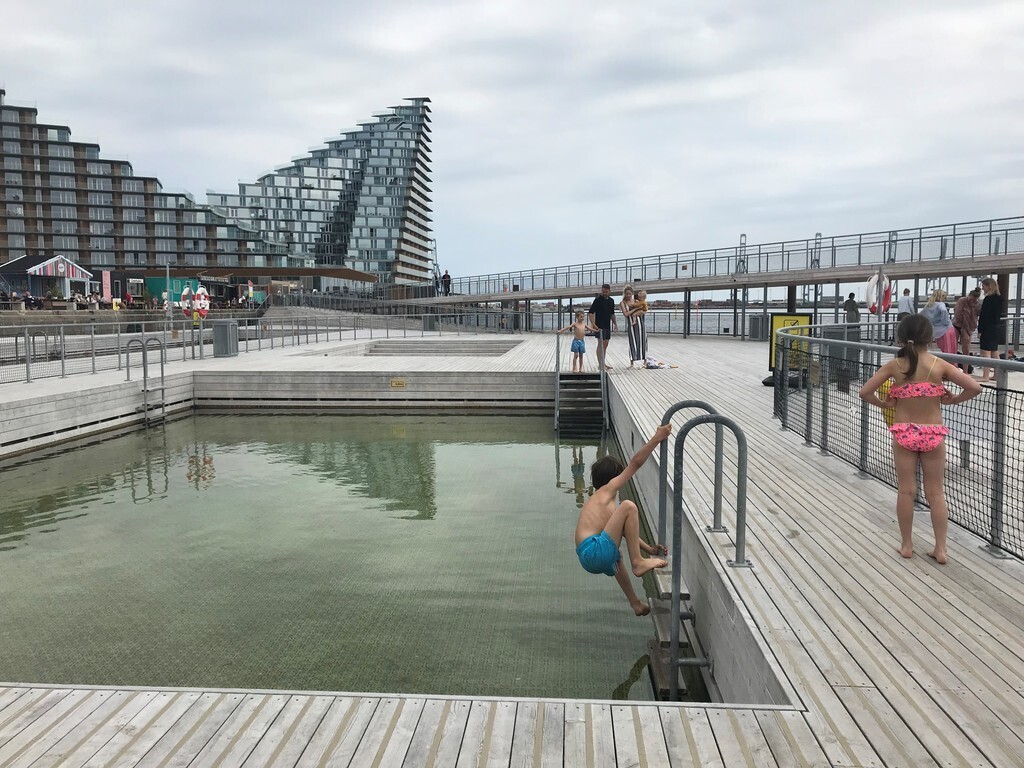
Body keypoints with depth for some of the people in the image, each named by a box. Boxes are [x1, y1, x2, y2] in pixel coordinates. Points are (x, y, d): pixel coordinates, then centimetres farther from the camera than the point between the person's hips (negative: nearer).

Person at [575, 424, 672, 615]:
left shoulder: (599, 500, 29)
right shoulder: (607, 490, 5)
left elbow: (627, 529, 30)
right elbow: (635, 463, -1)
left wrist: (649, 549, 25)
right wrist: (657, 438, 0)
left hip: (589, 558, 10)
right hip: (595, 553, -10)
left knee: (615, 557, 44)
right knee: (628, 507, -11)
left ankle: (635, 603, 47)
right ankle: (637, 563, -9)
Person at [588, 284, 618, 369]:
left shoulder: (611, 300, 11)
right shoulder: (598, 300, -9)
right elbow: (590, 313, -13)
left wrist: (615, 324, 15)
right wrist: (593, 324, -22)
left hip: (607, 326, 7)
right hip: (600, 326, -7)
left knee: (605, 345, 11)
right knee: (600, 344, -9)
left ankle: (604, 363, 19)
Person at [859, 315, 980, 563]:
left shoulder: (894, 366, -7)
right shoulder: (939, 365, -8)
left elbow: (864, 392, -10)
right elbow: (974, 387, -12)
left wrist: (884, 404, 5)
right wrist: (953, 400, 3)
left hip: (904, 434, 0)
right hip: (933, 434, 0)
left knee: (906, 491, 10)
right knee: (935, 493, 10)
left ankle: (906, 545, 19)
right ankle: (940, 549, 13)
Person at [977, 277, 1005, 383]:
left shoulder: (988, 299, -15)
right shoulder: (999, 299, 11)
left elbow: (984, 316, -17)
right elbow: (998, 314, 16)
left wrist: (980, 330, -15)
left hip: (988, 329, -9)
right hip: (997, 328, 9)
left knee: (985, 352, -8)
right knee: (995, 352, 14)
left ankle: (985, 376, -10)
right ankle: (995, 375, 19)